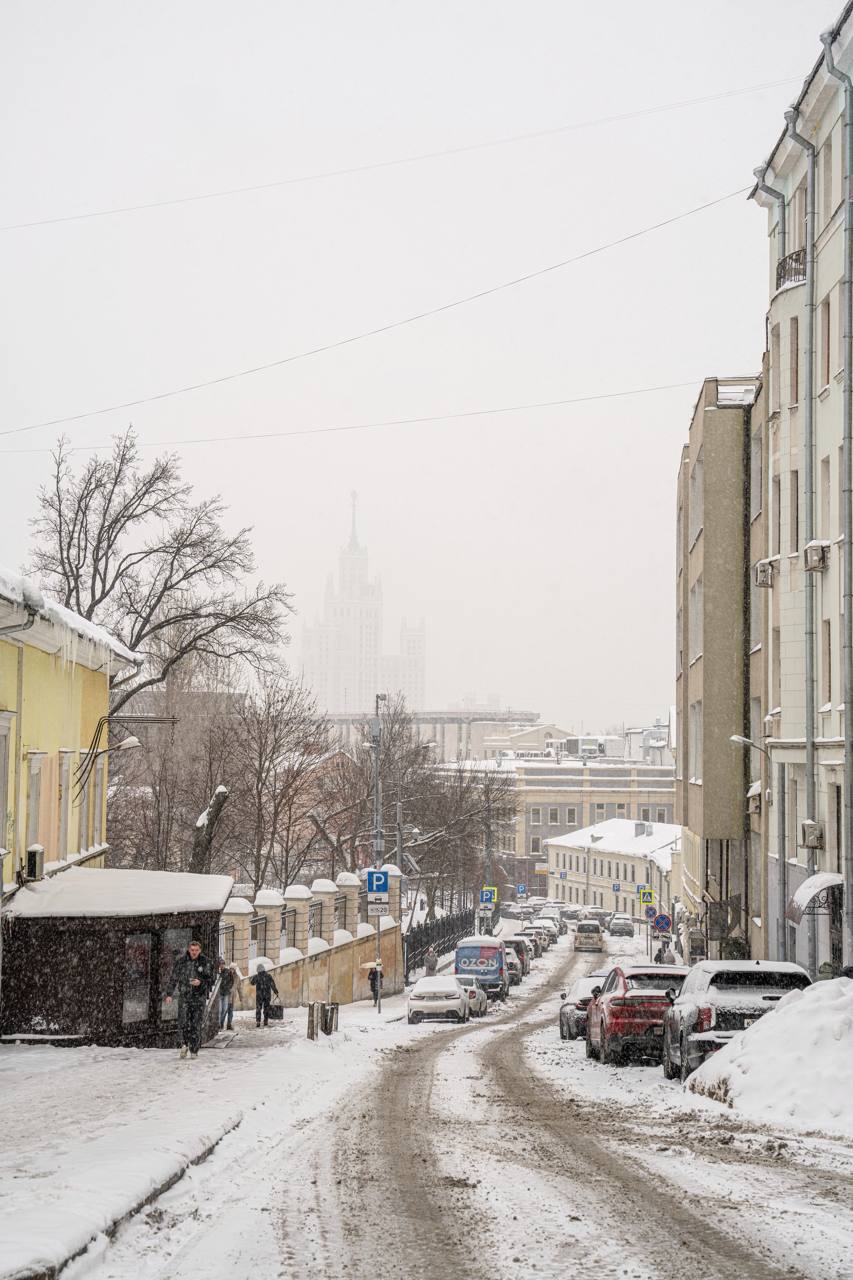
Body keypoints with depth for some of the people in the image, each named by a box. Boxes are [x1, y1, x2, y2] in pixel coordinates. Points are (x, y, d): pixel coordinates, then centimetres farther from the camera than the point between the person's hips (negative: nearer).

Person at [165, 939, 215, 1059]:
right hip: (184, 995, 0)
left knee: (196, 1024, -2)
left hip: (199, 996, 0)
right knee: (183, 1021, -15)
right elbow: (173, 978, 10)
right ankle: (184, 1044, 1)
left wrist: (200, 982, -17)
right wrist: (169, 994, 4)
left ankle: (194, 1050, 5)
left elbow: (210, 980, 2)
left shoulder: (205, 962, 3)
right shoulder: (181, 961, 4)